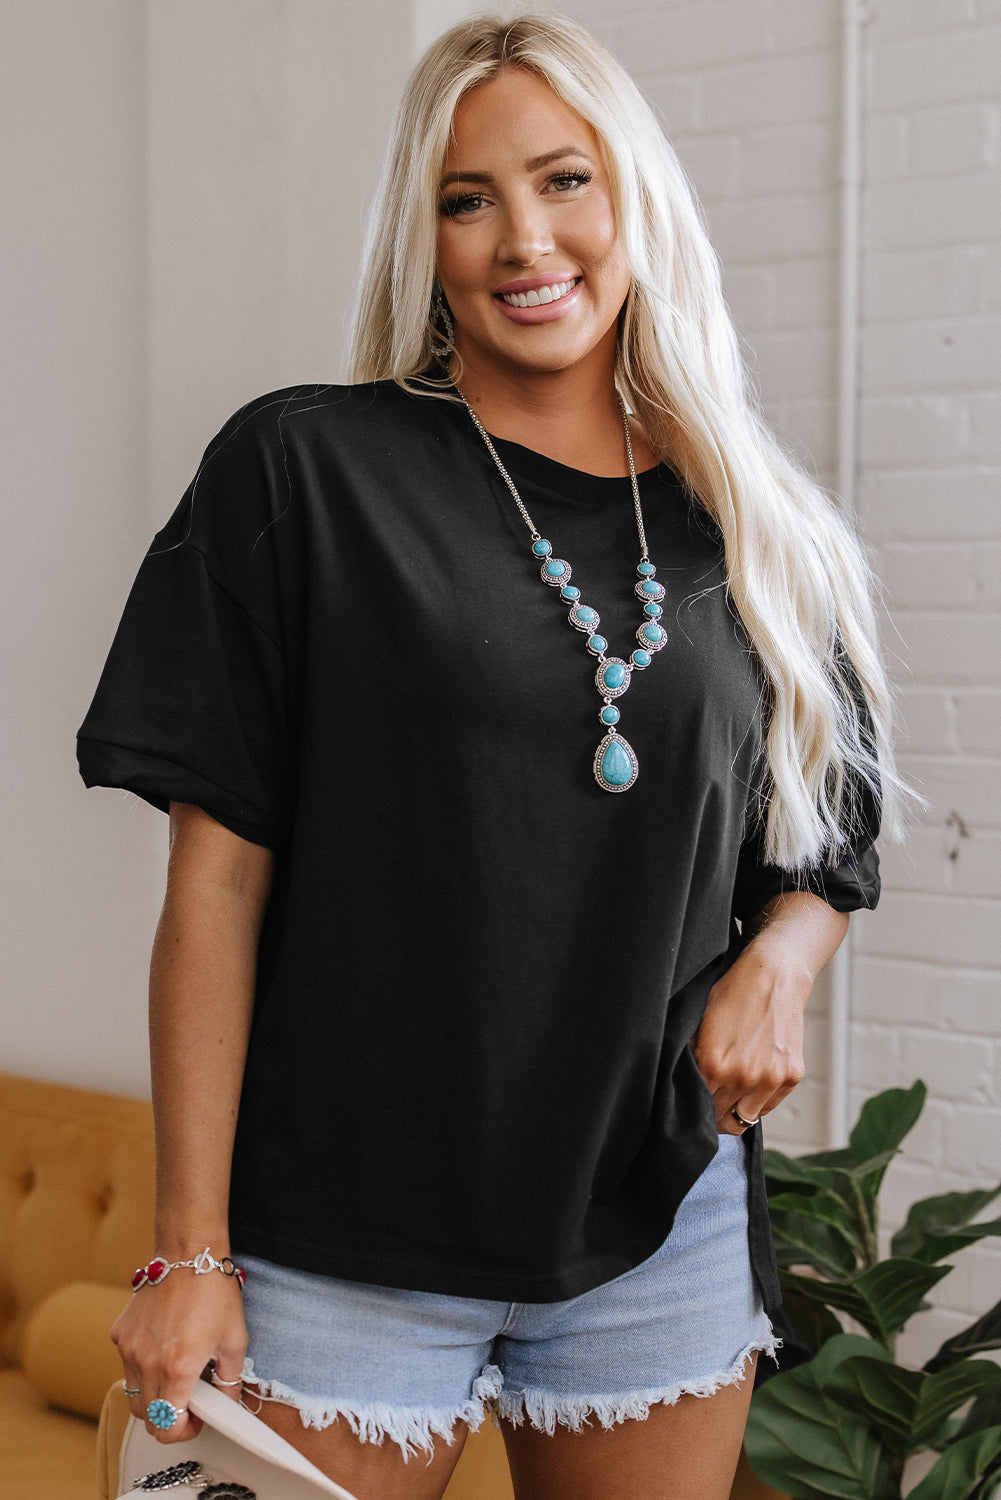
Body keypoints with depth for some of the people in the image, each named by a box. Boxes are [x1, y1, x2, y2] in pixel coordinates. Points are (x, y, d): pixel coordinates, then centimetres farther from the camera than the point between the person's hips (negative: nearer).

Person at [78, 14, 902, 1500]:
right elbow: (219, 876, -6)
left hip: (664, 1235, 3)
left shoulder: (760, 534, 6)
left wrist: (778, 961, -7)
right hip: (348, 1246, -3)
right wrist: (191, 1251, -9)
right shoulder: (304, 471, -5)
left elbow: (824, 848, 16)